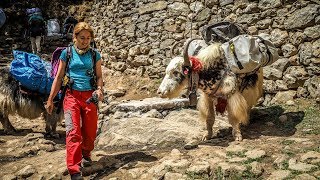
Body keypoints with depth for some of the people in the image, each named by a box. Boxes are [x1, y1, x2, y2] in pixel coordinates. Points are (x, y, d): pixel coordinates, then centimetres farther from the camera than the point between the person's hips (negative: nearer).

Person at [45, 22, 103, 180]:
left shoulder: (94, 54, 6)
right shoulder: (67, 53, 3)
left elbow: (99, 76, 10)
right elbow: (59, 78, 7)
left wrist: (99, 89, -12)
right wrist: (50, 99, 7)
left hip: (90, 96, 2)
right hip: (72, 96, -2)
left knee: (90, 131, 9)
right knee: (73, 131, -13)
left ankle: (85, 154, 39)